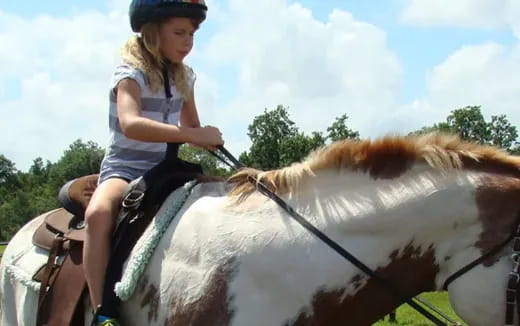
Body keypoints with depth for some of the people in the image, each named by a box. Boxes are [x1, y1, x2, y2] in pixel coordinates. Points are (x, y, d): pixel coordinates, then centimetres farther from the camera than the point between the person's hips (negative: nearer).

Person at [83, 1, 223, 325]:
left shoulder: (185, 76, 8)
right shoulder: (131, 73, -13)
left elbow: (192, 126, 21)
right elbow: (130, 123, -33)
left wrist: (208, 139, -3)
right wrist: (192, 135, -39)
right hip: (124, 168, -7)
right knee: (99, 212, -37)